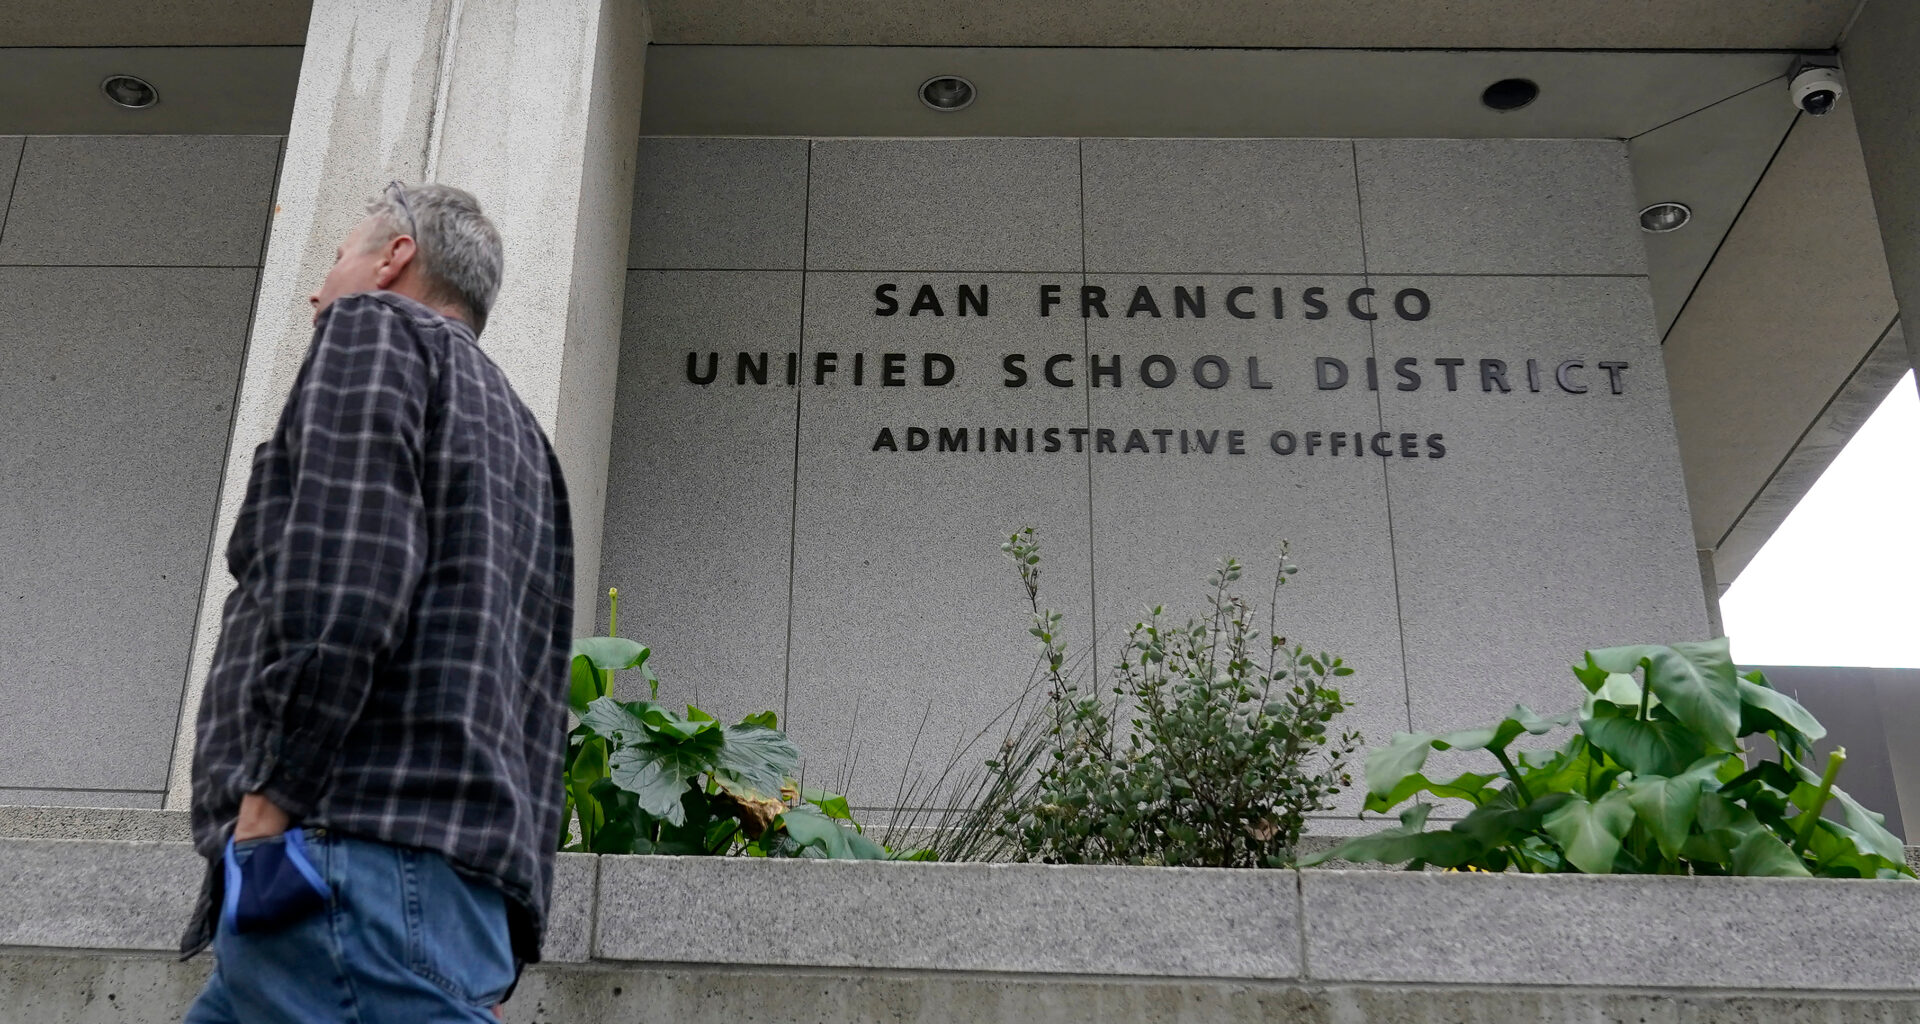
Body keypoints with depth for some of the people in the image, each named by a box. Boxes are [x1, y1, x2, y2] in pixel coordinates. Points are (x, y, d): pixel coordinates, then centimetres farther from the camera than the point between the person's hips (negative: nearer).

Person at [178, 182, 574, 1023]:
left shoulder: (375, 328, 7)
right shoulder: (516, 433, 30)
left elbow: (345, 570, -13)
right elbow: (539, 703, 23)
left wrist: (272, 791, -16)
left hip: (352, 846, -9)